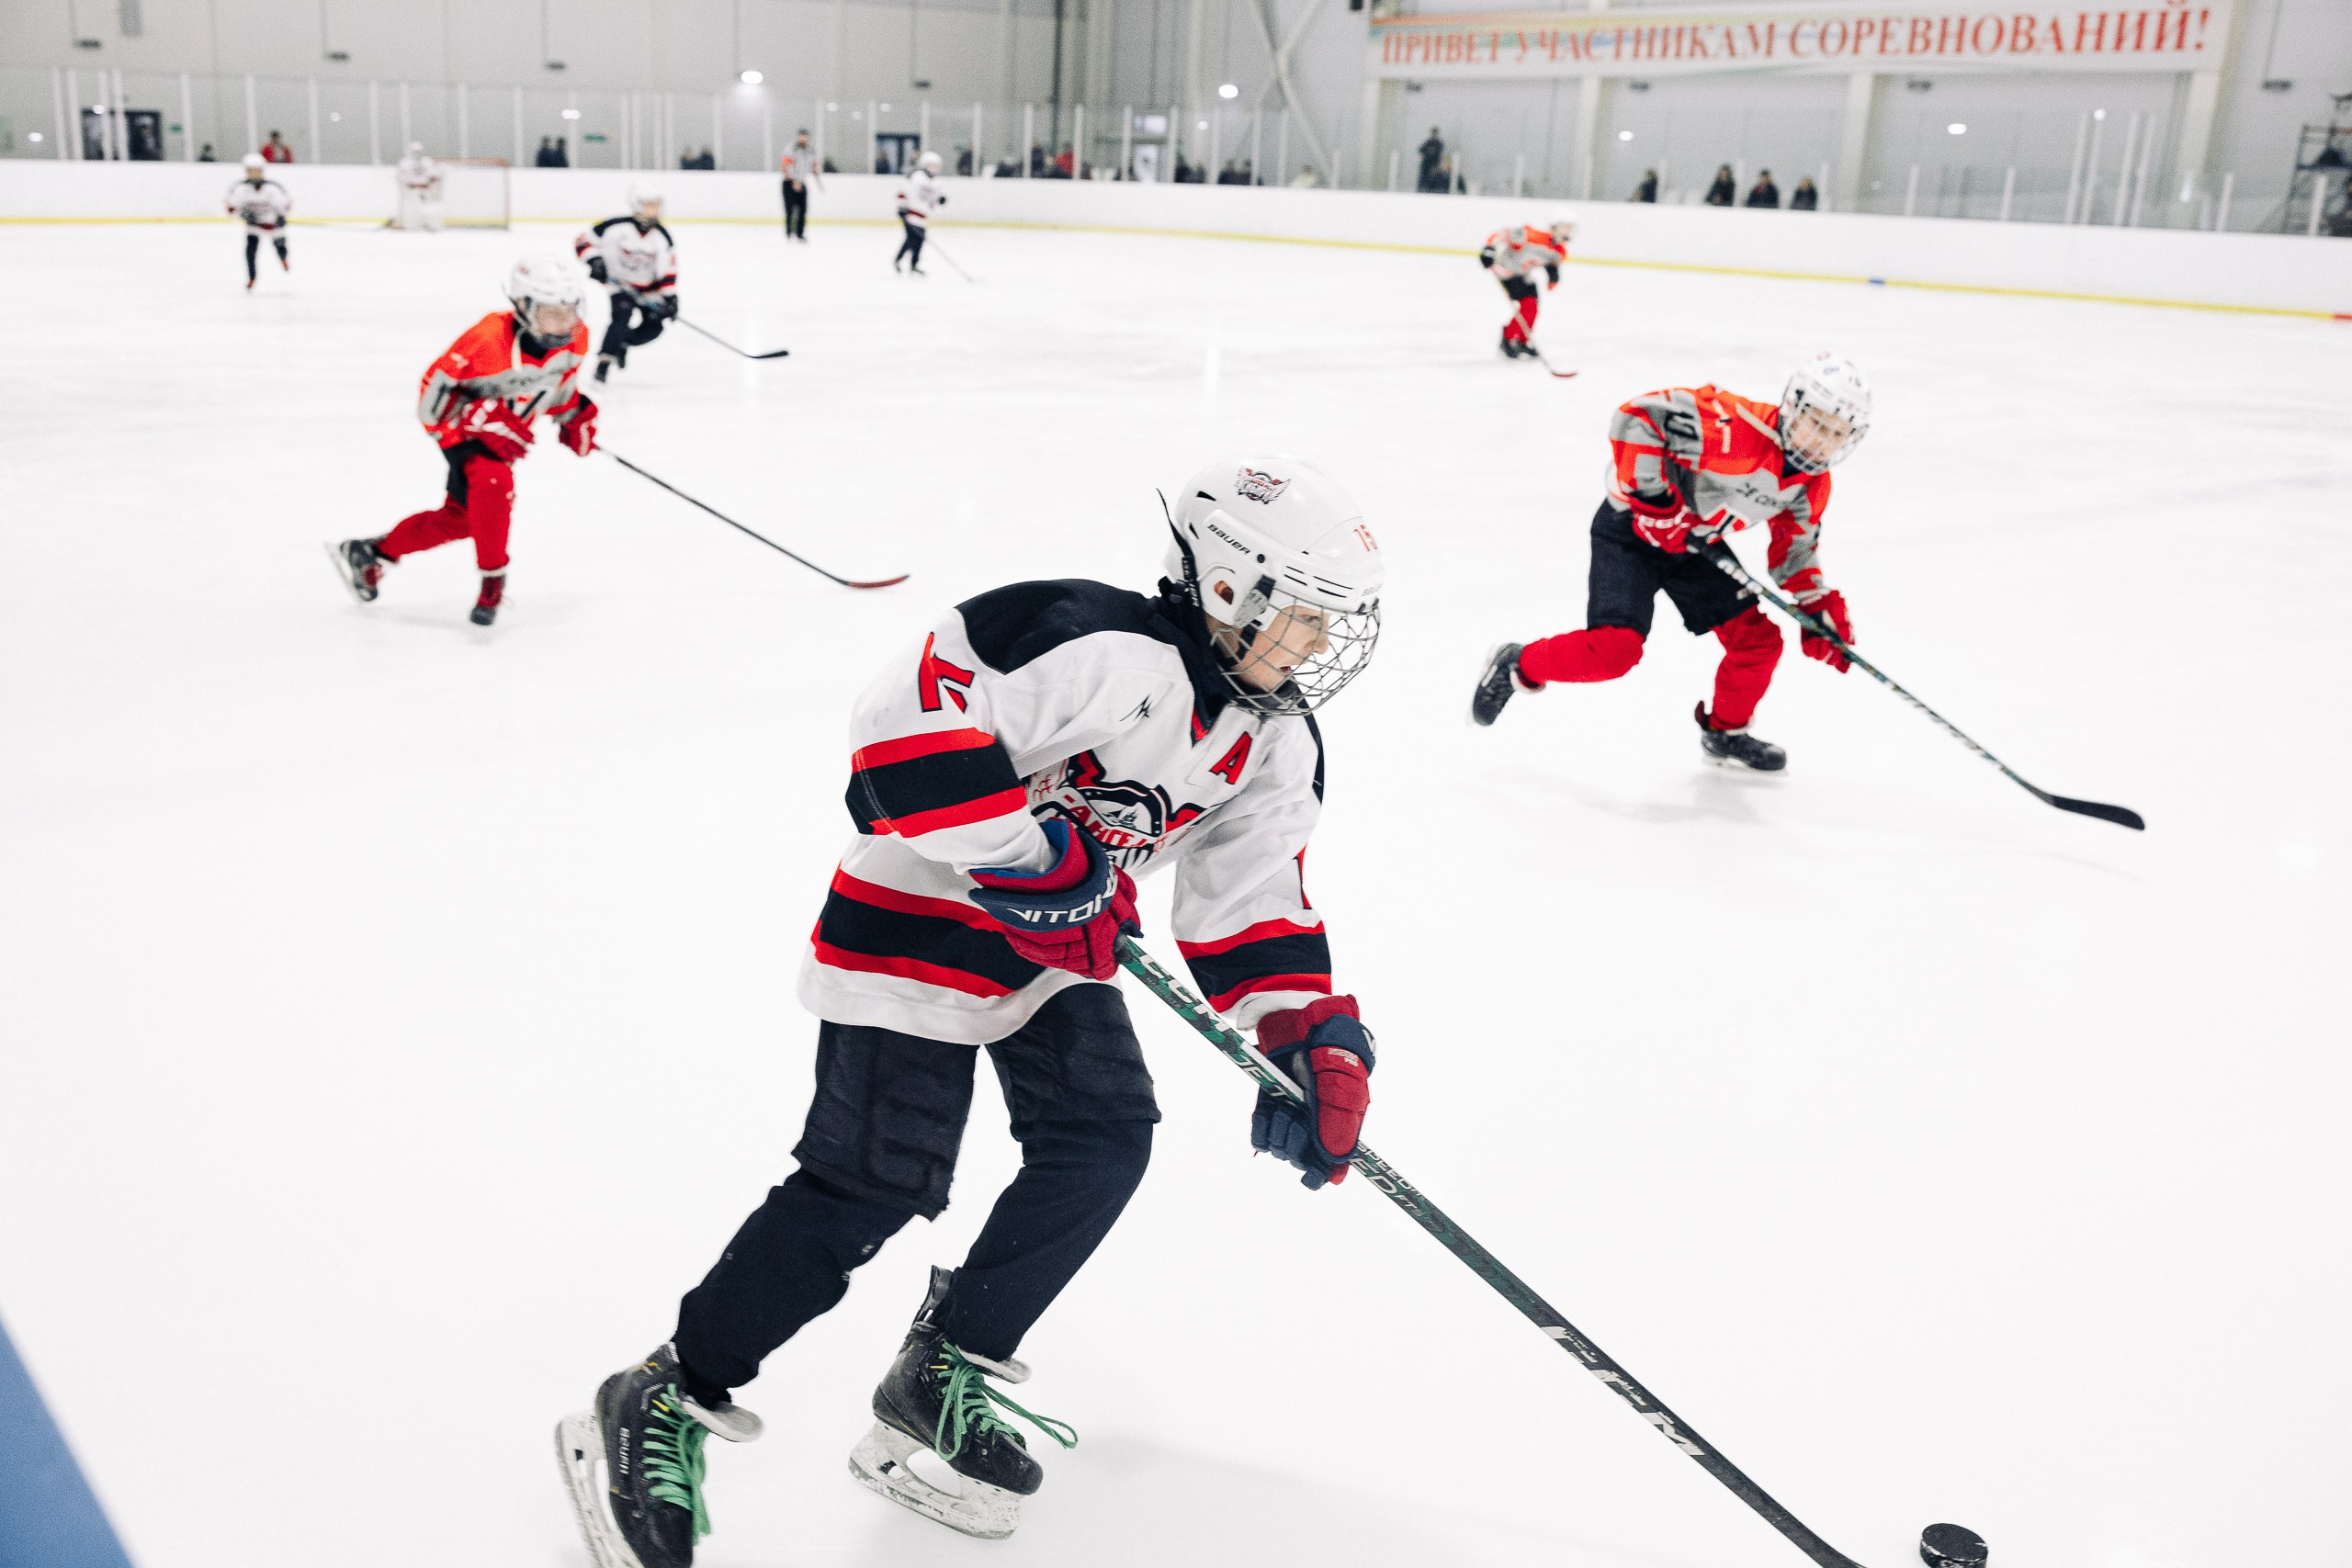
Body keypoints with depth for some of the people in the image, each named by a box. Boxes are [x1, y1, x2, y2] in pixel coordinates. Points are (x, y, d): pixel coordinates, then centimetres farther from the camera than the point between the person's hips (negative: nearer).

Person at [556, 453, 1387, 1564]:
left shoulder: (1276, 745, 1)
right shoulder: (1107, 651, -27)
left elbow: (1251, 902, 4)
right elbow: (913, 709, -32)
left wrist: (1314, 1037, -7)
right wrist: (1019, 846, -31)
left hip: (1056, 937, 9)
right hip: (922, 907, -9)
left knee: (1103, 1141, 0)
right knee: (872, 1184, -11)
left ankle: (940, 1378, 16)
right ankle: (665, 1406, 5)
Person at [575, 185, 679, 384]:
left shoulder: (662, 237, -8)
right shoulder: (617, 227, -19)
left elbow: (668, 270, -7)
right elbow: (584, 239, -15)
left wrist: (670, 296, -15)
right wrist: (594, 261, -29)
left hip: (648, 288, 4)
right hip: (620, 283, -4)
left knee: (654, 326, -7)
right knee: (623, 314, -28)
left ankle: (623, 343, 21)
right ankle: (604, 361, -26)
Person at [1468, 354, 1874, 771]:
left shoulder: (1813, 484, -4)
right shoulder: (1735, 426, -31)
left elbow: (1795, 548, 10)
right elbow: (1637, 415, -34)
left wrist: (1821, 608, -3)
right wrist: (1651, 496, -32)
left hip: (1696, 547, 8)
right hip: (1633, 529, -8)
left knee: (1759, 639, 4)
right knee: (1615, 647, -23)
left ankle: (1725, 733, 29)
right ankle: (1518, 666, 2)